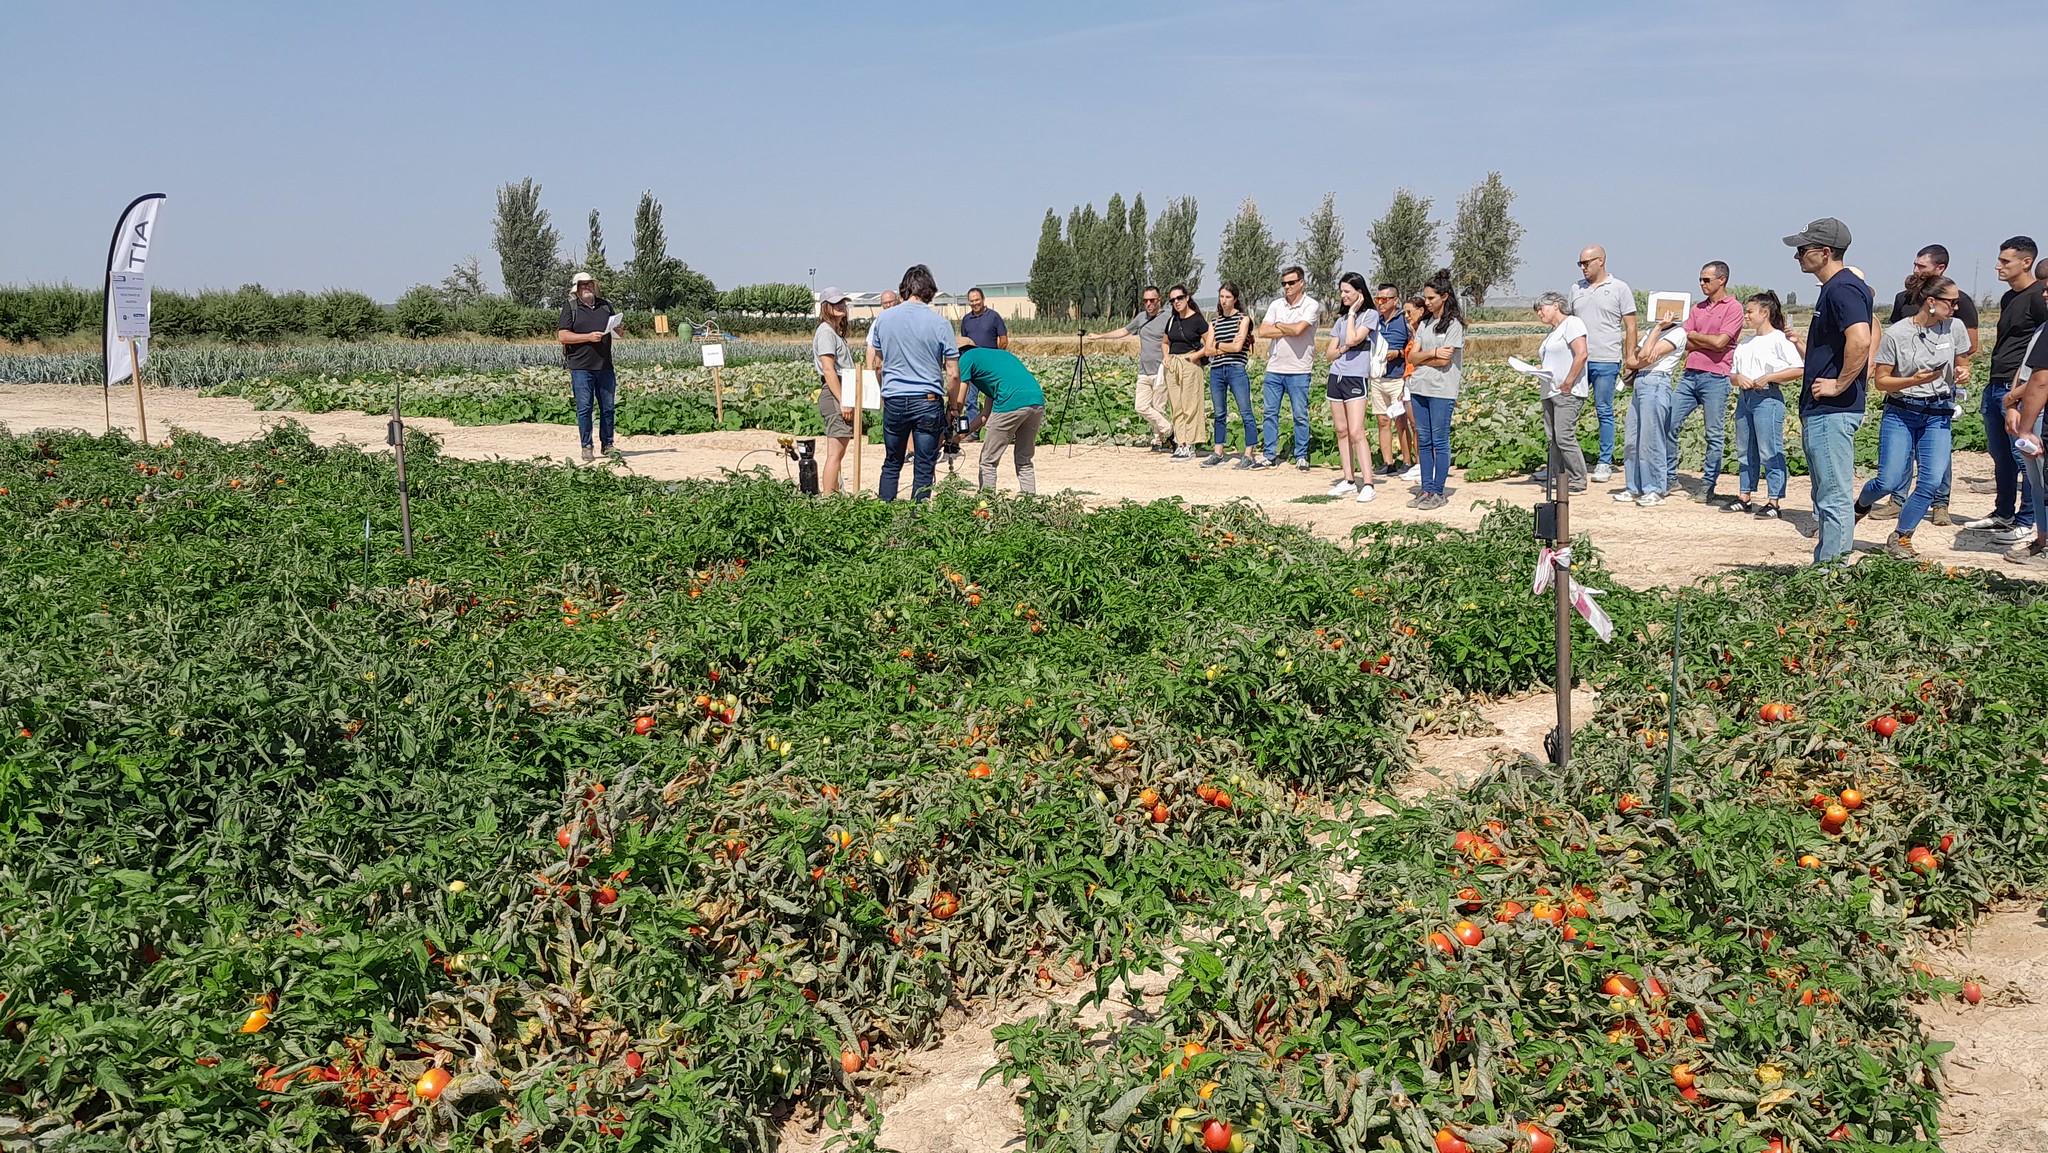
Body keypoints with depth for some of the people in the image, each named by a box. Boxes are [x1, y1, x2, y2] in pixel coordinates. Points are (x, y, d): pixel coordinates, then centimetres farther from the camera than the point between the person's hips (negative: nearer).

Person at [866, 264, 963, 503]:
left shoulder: (883, 319, 2)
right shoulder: (939, 323, -6)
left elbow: (878, 365, 12)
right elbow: (953, 374, -6)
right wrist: (953, 406, 7)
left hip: (893, 401, 3)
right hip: (928, 402, -3)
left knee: (891, 464, 15)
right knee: (924, 469, 5)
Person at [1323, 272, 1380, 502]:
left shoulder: (1370, 315, -3)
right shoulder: (1341, 319, 15)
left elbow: (1352, 339, -17)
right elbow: (1331, 353, 13)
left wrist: (1352, 313, -7)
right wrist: (1342, 349, -8)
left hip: (1356, 378, -7)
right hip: (1336, 377, 7)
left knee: (1356, 433, -14)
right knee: (1341, 431, 7)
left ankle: (1367, 485, -16)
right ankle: (1349, 481, 13)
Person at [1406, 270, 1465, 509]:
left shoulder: (1453, 324, -5)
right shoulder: (1425, 324, 15)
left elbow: (1444, 360, -13)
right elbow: (1411, 357, 7)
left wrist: (1421, 359, -1)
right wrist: (1432, 353, -9)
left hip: (1441, 390, -7)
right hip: (1419, 388, 7)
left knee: (1440, 442, -3)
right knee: (1424, 441, 8)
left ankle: (1439, 493, 2)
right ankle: (1426, 490, 13)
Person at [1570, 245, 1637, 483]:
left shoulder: (1620, 289, 1)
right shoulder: (1576, 289, 12)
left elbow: (1630, 328, 1)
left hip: (1606, 362, -4)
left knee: (1604, 412, 3)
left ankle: (1605, 463, 10)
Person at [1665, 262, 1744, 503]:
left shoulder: (1733, 307, -2)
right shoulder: (1697, 309, 17)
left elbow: (1720, 342, -13)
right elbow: (1683, 344, 7)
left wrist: (1694, 336, 1)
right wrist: (1709, 342, -7)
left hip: (1715, 378, -6)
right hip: (1690, 375, 6)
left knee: (1715, 436, 1)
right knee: (1668, 425, 1)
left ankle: (1708, 485, 7)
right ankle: (1669, 476, 11)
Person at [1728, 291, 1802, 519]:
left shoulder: (1779, 339, -4)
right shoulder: (1745, 343, 19)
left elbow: (1800, 369, -14)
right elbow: (1732, 376, 19)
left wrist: (1768, 377, -16)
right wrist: (1738, 378, -4)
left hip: (1767, 398, -8)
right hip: (1744, 397, 8)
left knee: (1770, 452, -7)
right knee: (1745, 451, 11)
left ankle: (1774, 503, -5)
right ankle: (1745, 498, 19)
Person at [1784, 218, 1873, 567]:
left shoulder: (1843, 288, -16)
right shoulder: (1834, 288, 16)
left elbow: (1860, 341, -31)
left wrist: (1839, 386, -21)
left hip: (1832, 411, -11)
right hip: (1821, 411, 11)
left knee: (1834, 496, -6)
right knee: (1828, 494, 15)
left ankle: (1830, 570, -2)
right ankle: (1825, 568, 23)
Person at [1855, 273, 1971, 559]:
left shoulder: (1955, 327, 1)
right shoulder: (1896, 334, -9)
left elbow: (1962, 365, 16)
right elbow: (1880, 381, -5)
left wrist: (1963, 374, -8)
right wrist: (1914, 380, -21)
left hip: (1938, 417, 3)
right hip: (1900, 413, -3)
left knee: (1932, 481, -9)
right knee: (1889, 481, -8)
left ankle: (1901, 537, 8)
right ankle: (1860, 506, 27)